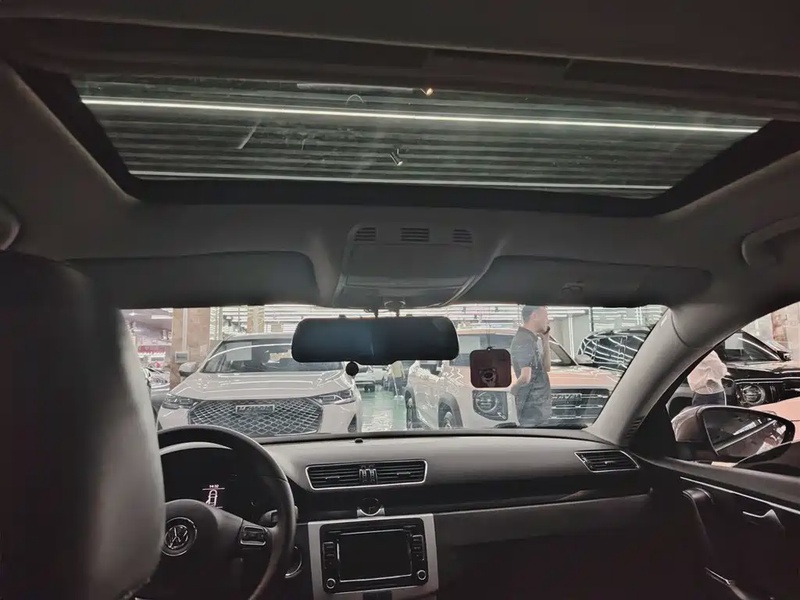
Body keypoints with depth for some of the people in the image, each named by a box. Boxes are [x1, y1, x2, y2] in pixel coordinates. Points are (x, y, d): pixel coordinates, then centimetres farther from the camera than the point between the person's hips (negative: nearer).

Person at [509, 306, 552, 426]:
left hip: (539, 405, 10)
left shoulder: (533, 339, 12)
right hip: (532, 407, -10)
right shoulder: (523, 341, -20)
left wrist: (545, 341, 11)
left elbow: (546, 368, 17)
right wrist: (512, 388, -8)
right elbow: (525, 377, -28)